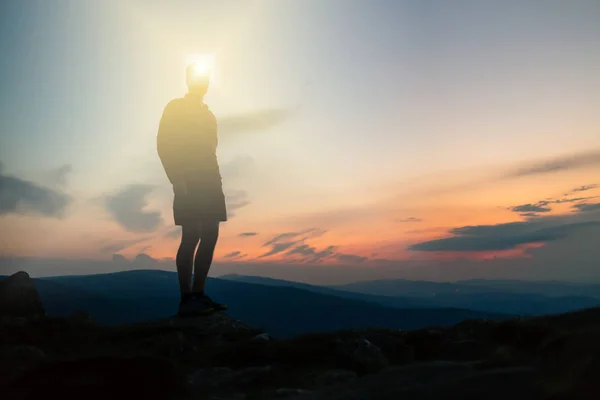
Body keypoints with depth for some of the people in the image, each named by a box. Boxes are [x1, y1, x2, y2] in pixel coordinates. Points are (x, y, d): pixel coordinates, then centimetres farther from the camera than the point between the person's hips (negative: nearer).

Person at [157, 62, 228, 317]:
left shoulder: (206, 112, 22)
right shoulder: (175, 108, 1)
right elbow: (163, 145, -7)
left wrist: (216, 180, 10)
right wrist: (177, 180, -16)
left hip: (209, 184, 8)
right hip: (189, 185, -7)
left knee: (209, 237, 3)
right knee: (191, 238, -12)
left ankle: (198, 294, 9)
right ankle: (186, 300, -10)